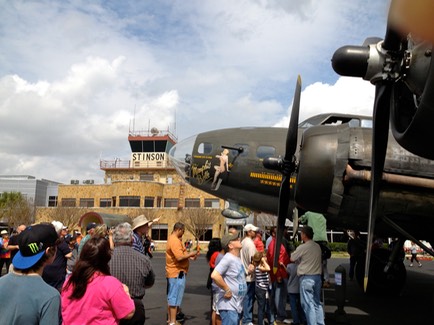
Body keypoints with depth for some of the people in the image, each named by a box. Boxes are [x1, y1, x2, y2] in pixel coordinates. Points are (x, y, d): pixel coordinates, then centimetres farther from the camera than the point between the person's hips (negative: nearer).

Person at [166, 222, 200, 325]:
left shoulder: (172, 239, 14)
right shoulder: (175, 241, -19)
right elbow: (179, 257, -27)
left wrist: (189, 256, 9)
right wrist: (190, 254, -12)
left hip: (172, 272, 11)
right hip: (177, 272, -11)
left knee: (171, 297, 17)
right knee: (175, 298, -5)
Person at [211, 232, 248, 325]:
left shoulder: (238, 258, 12)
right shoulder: (228, 258, -17)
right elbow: (214, 275, -28)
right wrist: (227, 290, -21)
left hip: (237, 305, 10)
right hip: (228, 305, -10)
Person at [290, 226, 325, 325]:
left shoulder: (302, 247, -13)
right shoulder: (317, 246, 6)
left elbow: (292, 258, -2)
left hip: (307, 278, -7)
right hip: (317, 276, 7)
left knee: (308, 304, -1)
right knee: (317, 303, 15)